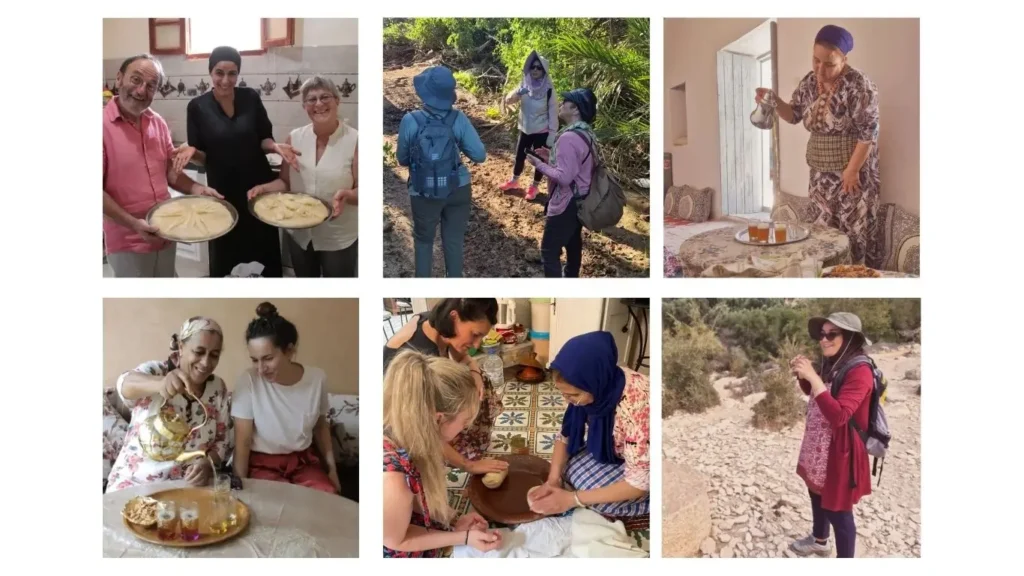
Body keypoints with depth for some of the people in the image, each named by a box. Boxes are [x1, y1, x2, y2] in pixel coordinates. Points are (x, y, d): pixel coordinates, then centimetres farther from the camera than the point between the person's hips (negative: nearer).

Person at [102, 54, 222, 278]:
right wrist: (133, 224, -24)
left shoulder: (158, 123, 5)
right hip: (129, 242, -6)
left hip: (166, 235, 6)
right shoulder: (104, 125, -15)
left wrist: (196, 189, -6)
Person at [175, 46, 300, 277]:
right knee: (226, 257, 5)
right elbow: (202, 156, -2)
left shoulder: (251, 98, -3)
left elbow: (264, 139, 4)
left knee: (264, 251, 4)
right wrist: (191, 151, -24)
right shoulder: (198, 106, -6)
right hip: (223, 190, -1)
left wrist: (275, 146, -18)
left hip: (259, 186, 1)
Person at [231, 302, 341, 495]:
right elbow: (243, 441, -12)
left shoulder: (317, 378, -9)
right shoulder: (249, 381, -17)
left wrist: (332, 468, 6)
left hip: (304, 461, 3)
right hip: (263, 463, -2)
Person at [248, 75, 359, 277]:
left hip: (339, 239, -4)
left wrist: (346, 196, -32)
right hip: (299, 234, 4)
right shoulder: (295, 138, -1)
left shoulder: (354, 140, -13)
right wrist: (265, 188, -13)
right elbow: (285, 182, 7)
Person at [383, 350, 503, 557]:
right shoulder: (393, 479, -40)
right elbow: (396, 540, -22)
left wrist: (454, 521, -4)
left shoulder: (412, 436, -17)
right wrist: (464, 537, -17)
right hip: (408, 555, -6)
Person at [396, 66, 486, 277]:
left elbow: (402, 159, -2)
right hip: (458, 189, 1)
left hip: (424, 193, -1)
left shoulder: (410, 120, -15)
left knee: (423, 240, 20)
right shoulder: (458, 119, -13)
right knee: (454, 240, 16)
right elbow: (480, 155, -10)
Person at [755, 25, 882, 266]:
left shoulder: (858, 85, -16)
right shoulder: (809, 82, 4)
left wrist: (852, 170, -16)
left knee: (855, 233, -4)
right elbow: (794, 115, 14)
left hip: (853, 172, -6)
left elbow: (868, 133, -16)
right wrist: (774, 100, -5)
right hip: (821, 173, 6)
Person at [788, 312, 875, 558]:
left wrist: (813, 377, -34)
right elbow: (812, 393, 22)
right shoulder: (832, 365, 4)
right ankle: (819, 540, 49)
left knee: (838, 510, 1)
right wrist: (803, 374, 0)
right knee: (817, 496, 27)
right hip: (818, 449, 10)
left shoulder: (859, 372, -24)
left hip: (840, 452, -10)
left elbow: (838, 416, -33)